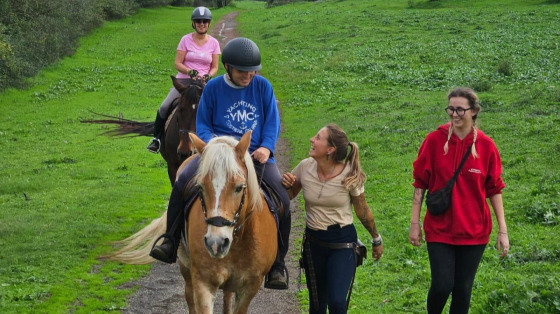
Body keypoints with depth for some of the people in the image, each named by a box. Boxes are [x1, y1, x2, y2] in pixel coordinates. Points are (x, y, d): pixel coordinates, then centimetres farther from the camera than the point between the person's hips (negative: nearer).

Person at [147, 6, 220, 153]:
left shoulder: (213, 43, 7)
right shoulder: (186, 40, 3)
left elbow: (214, 67, 8)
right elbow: (177, 63, 0)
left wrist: (208, 76, -14)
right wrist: (190, 72, -19)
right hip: (184, 80, -1)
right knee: (164, 108, -20)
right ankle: (157, 137, -1)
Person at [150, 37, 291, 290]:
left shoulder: (263, 87, 5)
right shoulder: (213, 88, 3)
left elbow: (273, 123, 7)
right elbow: (202, 125, 7)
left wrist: (266, 147, -12)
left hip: (256, 155, 0)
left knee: (282, 200, -18)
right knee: (182, 183, -23)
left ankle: (277, 263, -3)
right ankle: (170, 242, -8)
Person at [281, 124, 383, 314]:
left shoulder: (350, 176, -16)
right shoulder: (305, 167, -8)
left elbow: (363, 212, -2)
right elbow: (288, 196, 9)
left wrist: (376, 239, 8)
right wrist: (286, 185, -13)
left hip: (342, 242, -3)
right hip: (314, 241, 4)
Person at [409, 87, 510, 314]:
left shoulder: (486, 146, -4)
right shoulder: (435, 141, -7)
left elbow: (494, 190, 2)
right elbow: (420, 184, -1)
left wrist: (502, 230, 1)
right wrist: (414, 223, -2)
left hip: (474, 231, 1)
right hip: (440, 229, -1)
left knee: (463, 290, 7)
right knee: (442, 286, -7)